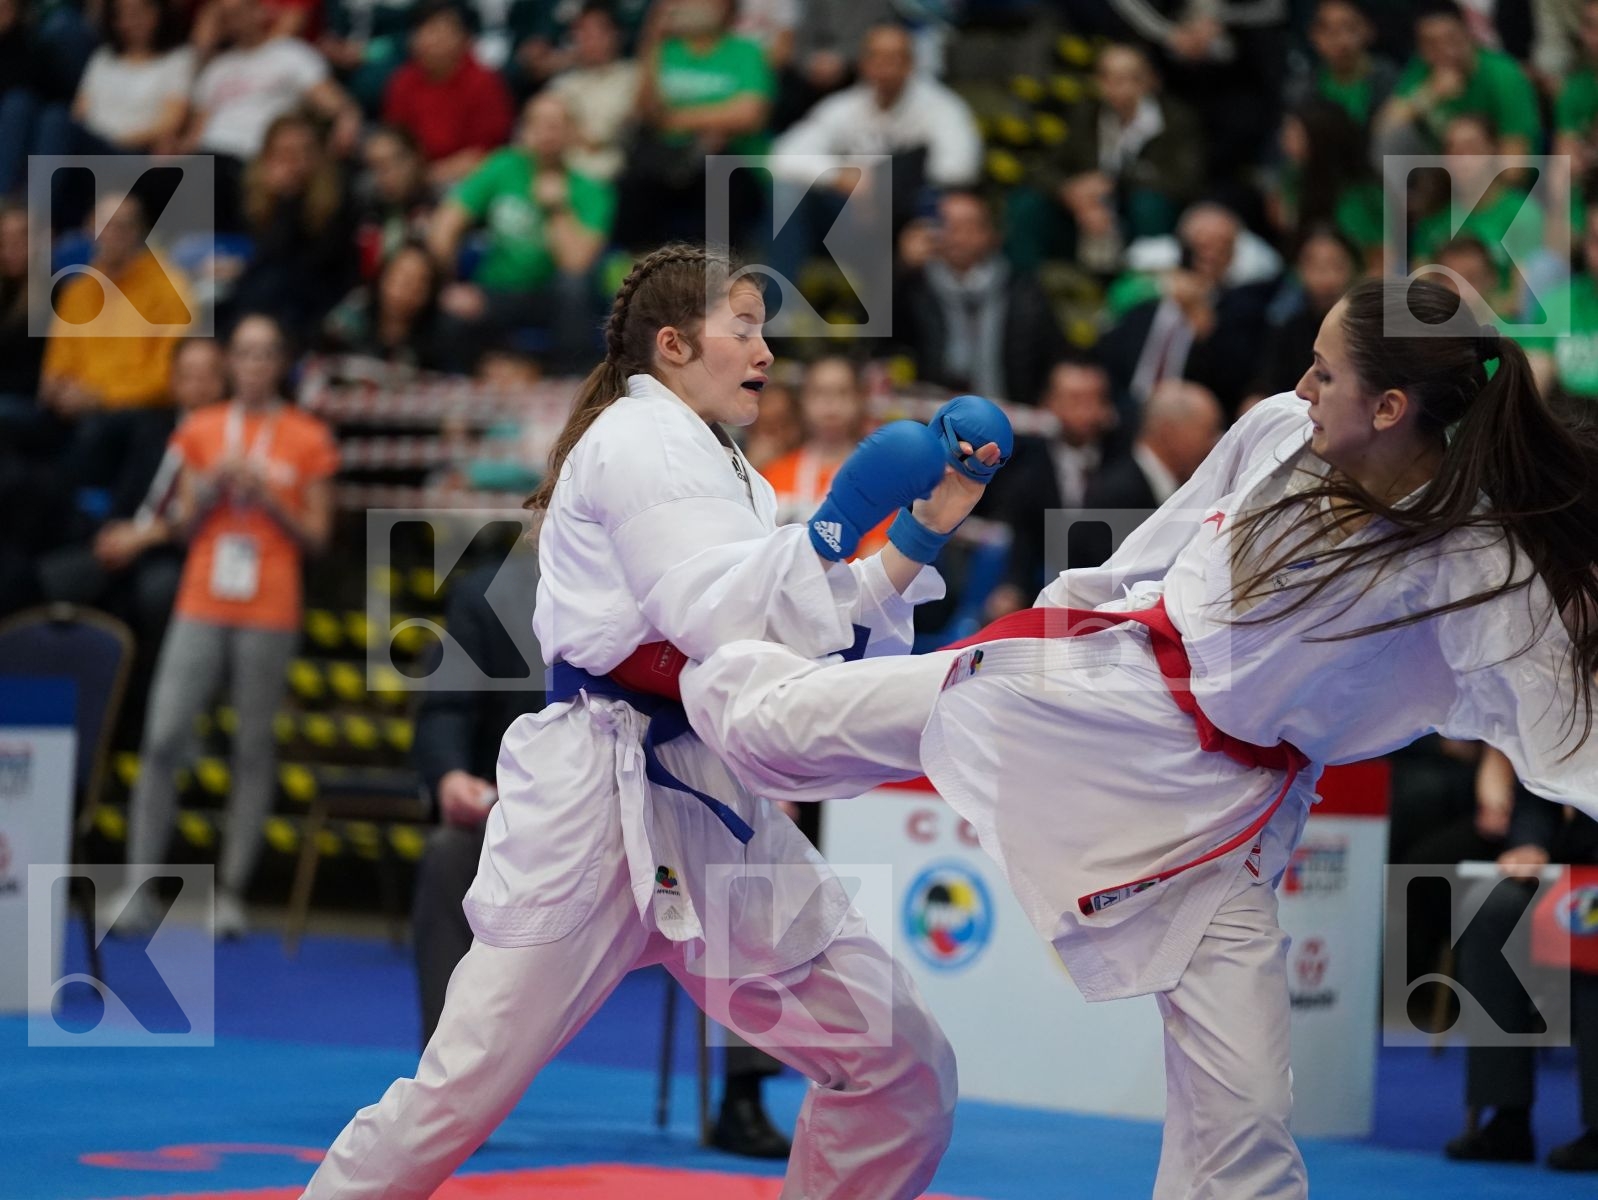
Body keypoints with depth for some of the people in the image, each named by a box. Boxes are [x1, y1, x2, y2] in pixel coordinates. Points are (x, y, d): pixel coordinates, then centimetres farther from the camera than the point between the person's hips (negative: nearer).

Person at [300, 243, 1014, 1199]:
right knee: (460, 1095, -8)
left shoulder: (713, 467, 22)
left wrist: (922, 532, 9)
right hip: (600, 807, -9)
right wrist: (836, 528, -16)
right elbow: (713, 617, -18)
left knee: (903, 1074, 2)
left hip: (715, 810, 9)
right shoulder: (639, 434, -5)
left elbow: (812, 636, 15)